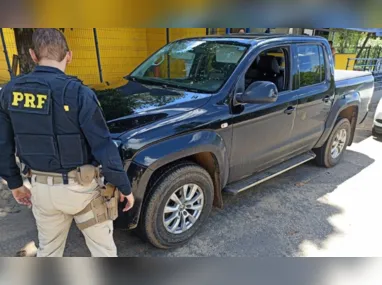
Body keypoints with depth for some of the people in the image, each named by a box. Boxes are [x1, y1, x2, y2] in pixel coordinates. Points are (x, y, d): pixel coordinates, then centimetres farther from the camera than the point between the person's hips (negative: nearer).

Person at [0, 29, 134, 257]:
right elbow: (104, 147, -20)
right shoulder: (78, 93, -20)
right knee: (102, 247, 16)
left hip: (41, 187, 5)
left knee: (48, 248, 27)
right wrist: (124, 187, -9)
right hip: (81, 186, -5)